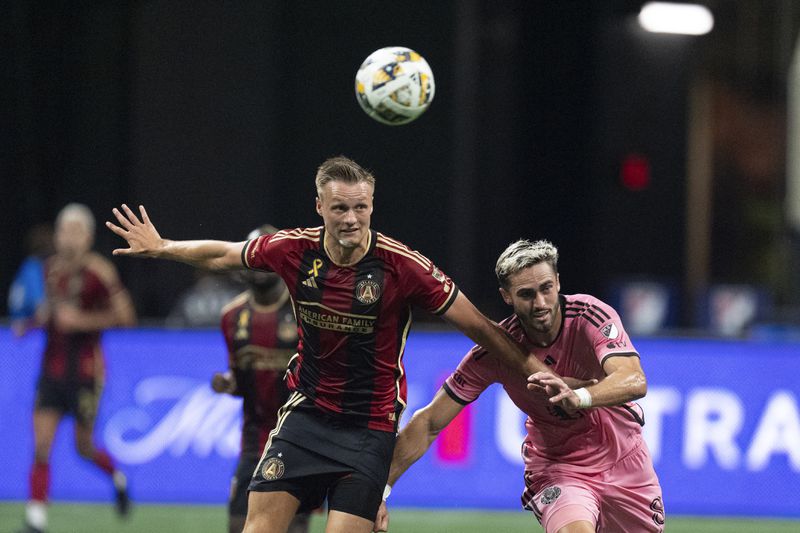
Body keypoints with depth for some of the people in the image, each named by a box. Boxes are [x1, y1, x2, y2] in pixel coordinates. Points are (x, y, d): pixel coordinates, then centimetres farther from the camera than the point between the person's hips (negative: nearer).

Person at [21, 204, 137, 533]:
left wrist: (81, 319, -20)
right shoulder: (50, 268, 6)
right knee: (41, 447, -7)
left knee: (84, 448, 8)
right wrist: (41, 317, 4)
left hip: (84, 370, -4)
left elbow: (125, 316, -14)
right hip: (51, 368, 4)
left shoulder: (98, 271, -12)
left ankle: (117, 478, 40)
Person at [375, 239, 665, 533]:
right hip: (556, 467, -2)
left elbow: (635, 381, -41)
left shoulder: (591, 316, -23)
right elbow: (428, 423, -12)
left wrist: (578, 397, -60)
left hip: (624, 458, 2)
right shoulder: (493, 351, -19)